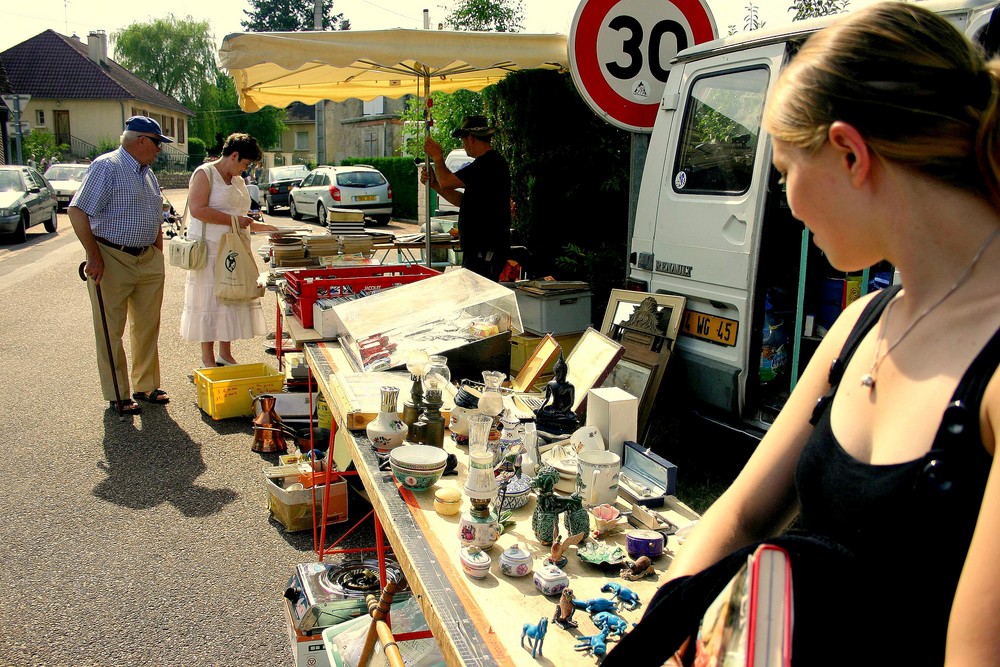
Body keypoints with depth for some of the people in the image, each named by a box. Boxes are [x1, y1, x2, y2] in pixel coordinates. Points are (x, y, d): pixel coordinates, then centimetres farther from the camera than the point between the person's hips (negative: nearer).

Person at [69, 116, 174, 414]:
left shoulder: (147, 172, 14)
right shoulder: (107, 166, -12)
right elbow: (77, 211, -18)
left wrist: (159, 255, 16)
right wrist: (94, 256, -19)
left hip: (148, 260, 8)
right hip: (112, 261, -8)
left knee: (147, 326, 12)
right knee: (111, 331, 3)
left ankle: (146, 385, 24)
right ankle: (117, 395, 12)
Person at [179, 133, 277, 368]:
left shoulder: (238, 181, 17)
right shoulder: (205, 173, -8)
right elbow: (197, 209, -20)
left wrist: (265, 227, 15)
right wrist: (234, 221, -20)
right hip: (210, 250, -8)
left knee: (231, 300, 10)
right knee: (210, 302, -2)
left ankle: (225, 354, 20)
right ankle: (208, 360, 6)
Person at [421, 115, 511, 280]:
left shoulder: (489, 162, -16)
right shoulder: (490, 162, 19)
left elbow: (447, 181, -17)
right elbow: (462, 201, 21)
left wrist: (437, 157, 2)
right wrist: (434, 184, 16)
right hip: (479, 249, 10)